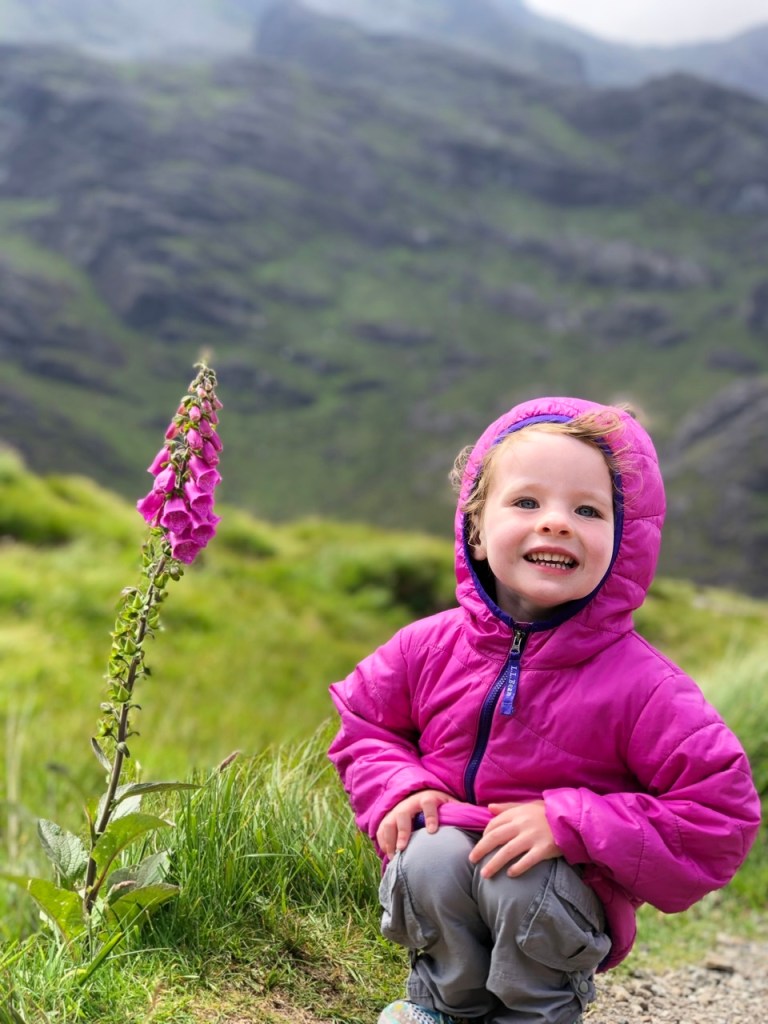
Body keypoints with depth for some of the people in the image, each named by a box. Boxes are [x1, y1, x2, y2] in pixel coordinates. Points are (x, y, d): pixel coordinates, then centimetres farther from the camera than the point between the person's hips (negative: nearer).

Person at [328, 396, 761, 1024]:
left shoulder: (640, 684, -18)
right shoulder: (432, 645, -6)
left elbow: (721, 814, -18)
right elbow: (363, 723, 11)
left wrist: (571, 821, -25)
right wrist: (401, 787, -11)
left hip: (567, 887, -2)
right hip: (448, 859, 3)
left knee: (521, 882, -33)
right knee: (433, 855, -29)